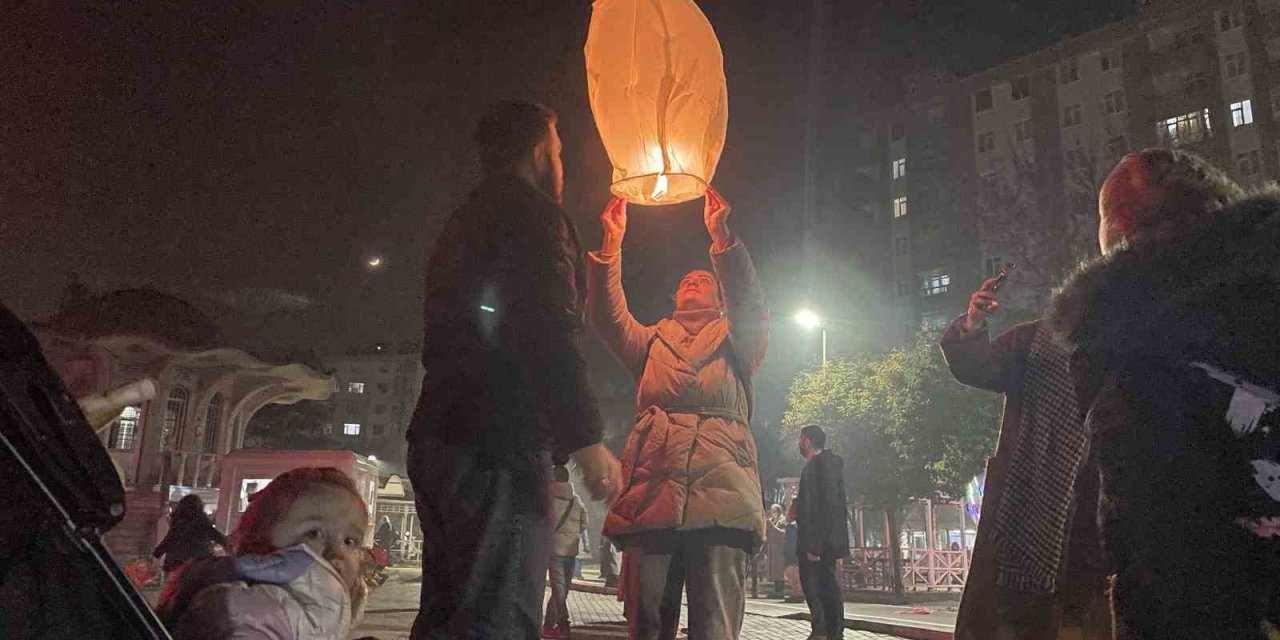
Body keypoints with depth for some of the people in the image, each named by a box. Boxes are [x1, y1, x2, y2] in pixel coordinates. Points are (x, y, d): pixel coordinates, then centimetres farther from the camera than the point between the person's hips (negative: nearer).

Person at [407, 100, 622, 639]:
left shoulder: (462, 224, 25)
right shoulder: (532, 212, -4)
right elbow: (548, 335, -17)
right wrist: (587, 439, -19)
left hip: (440, 437, 10)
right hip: (500, 439, -10)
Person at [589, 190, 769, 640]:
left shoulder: (736, 340, 22)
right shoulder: (654, 341, 28)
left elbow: (750, 305, 1)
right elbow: (608, 319, 11)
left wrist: (721, 236, -10)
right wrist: (612, 243, 2)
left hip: (720, 492, -2)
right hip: (652, 491, 2)